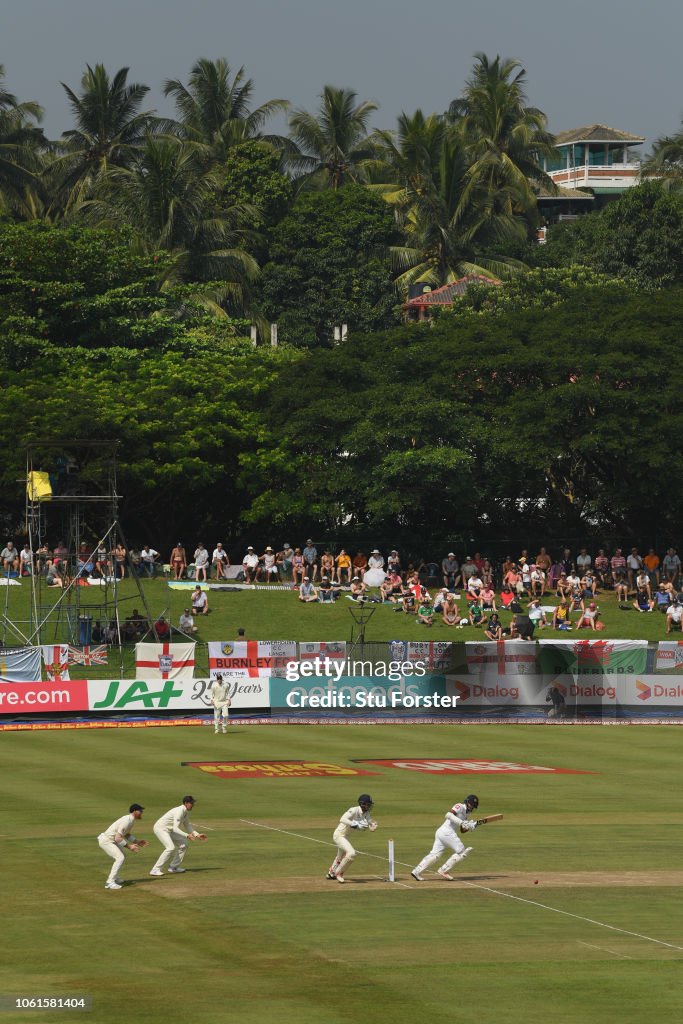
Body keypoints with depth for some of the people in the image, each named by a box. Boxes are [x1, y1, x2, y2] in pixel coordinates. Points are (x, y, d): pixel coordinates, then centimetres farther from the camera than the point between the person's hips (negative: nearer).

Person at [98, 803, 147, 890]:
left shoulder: (131, 820, 8)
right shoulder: (126, 821, -24)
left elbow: (126, 835, 21)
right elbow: (118, 838, -28)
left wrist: (137, 842, 12)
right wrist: (129, 846, -24)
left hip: (111, 840, 11)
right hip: (106, 841, -11)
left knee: (122, 856, 23)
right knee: (120, 858, -20)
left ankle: (114, 877, 29)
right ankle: (110, 882, -23)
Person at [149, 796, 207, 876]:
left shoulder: (186, 813, 6)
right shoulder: (179, 812, -25)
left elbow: (187, 826, 17)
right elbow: (175, 828, -31)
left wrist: (197, 835, 8)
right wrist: (187, 835, -37)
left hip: (169, 830, 10)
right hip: (160, 828, -10)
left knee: (183, 844, 8)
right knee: (170, 848, -26)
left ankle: (174, 867, 12)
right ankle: (156, 870, -24)